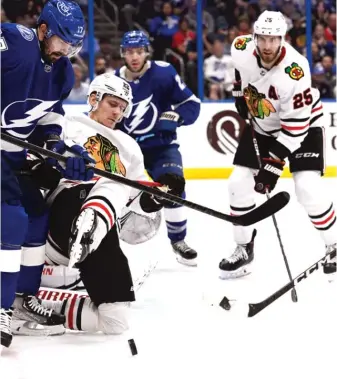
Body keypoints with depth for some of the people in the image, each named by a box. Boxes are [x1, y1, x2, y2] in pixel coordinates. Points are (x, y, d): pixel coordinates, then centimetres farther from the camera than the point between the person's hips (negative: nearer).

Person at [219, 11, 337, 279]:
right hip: (261, 126, 6)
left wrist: (275, 164, -33)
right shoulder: (242, 49, -21)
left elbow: (295, 125, -32)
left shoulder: (294, 71, -37)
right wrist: (239, 93, 7)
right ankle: (244, 249, 17)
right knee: (239, 184, 0)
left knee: (308, 189, -19)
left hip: (302, 123, -5)